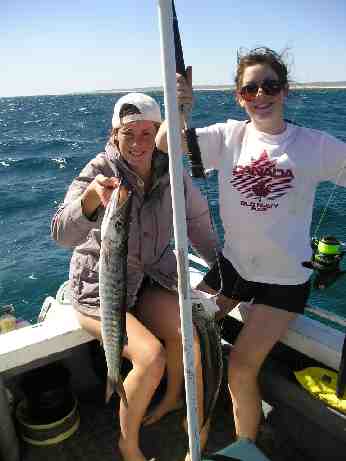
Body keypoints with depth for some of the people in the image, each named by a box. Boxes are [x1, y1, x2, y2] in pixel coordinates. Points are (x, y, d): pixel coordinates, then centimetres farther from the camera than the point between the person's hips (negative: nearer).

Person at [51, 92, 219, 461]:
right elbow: (62, 234, -30)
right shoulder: (100, 171, -18)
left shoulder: (170, 173, -5)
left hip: (148, 278, 4)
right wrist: (91, 197, -49)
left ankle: (172, 397, 18)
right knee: (151, 356, -24)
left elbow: (196, 221, 10)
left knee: (188, 338, -19)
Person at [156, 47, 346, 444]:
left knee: (242, 367, -4)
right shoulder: (229, 136, -5)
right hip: (233, 263, 3)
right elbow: (167, 143, -16)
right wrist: (178, 108, -34)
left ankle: (245, 446, 28)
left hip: (285, 277, -3)